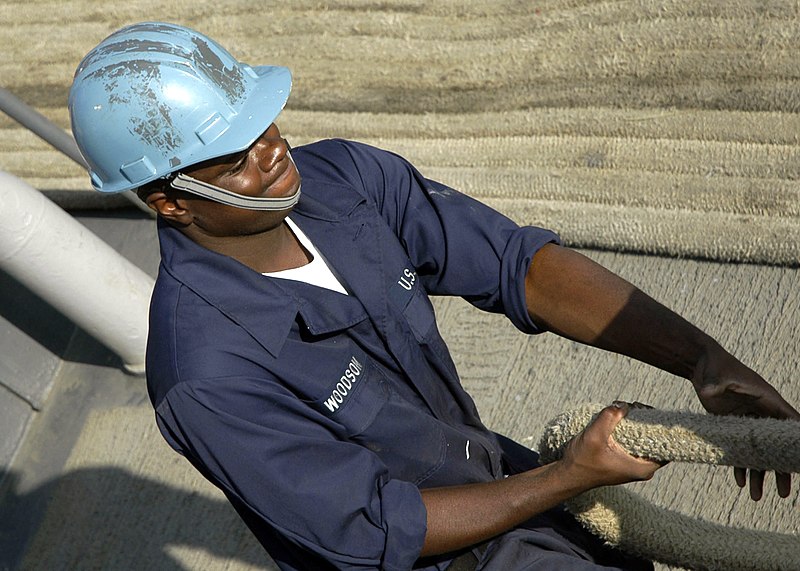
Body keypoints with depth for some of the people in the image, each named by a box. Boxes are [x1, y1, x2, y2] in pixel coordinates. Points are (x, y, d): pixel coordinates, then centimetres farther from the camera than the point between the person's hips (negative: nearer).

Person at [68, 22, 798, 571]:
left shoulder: (343, 175, -17)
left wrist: (705, 358, -29)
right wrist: (570, 477, -24)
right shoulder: (206, 373, -33)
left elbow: (517, 262, -18)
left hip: (491, 472, 6)